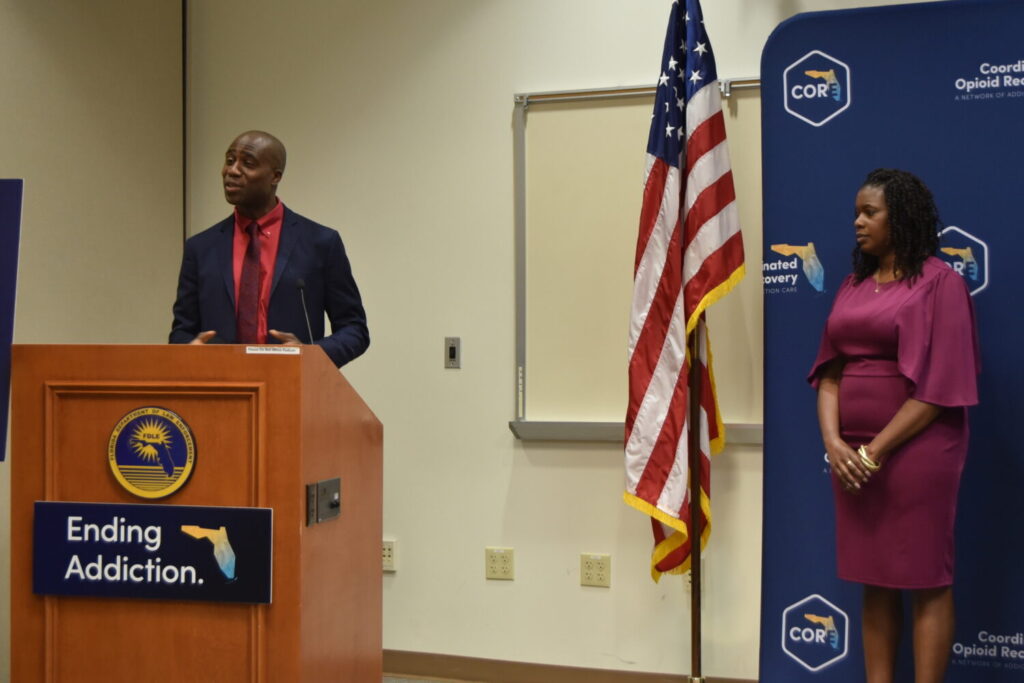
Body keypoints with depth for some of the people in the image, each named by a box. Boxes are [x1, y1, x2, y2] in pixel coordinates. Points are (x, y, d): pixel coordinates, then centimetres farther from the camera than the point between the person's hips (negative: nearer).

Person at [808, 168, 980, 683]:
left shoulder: (938, 281, -7)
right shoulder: (853, 286, 12)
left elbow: (938, 385, -13)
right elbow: (829, 371, 9)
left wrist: (875, 451, -14)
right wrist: (834, 442, -7)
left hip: (915, 452, -6)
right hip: (853, 455, 6)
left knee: (925, 579, 1)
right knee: (874, 579, 10)